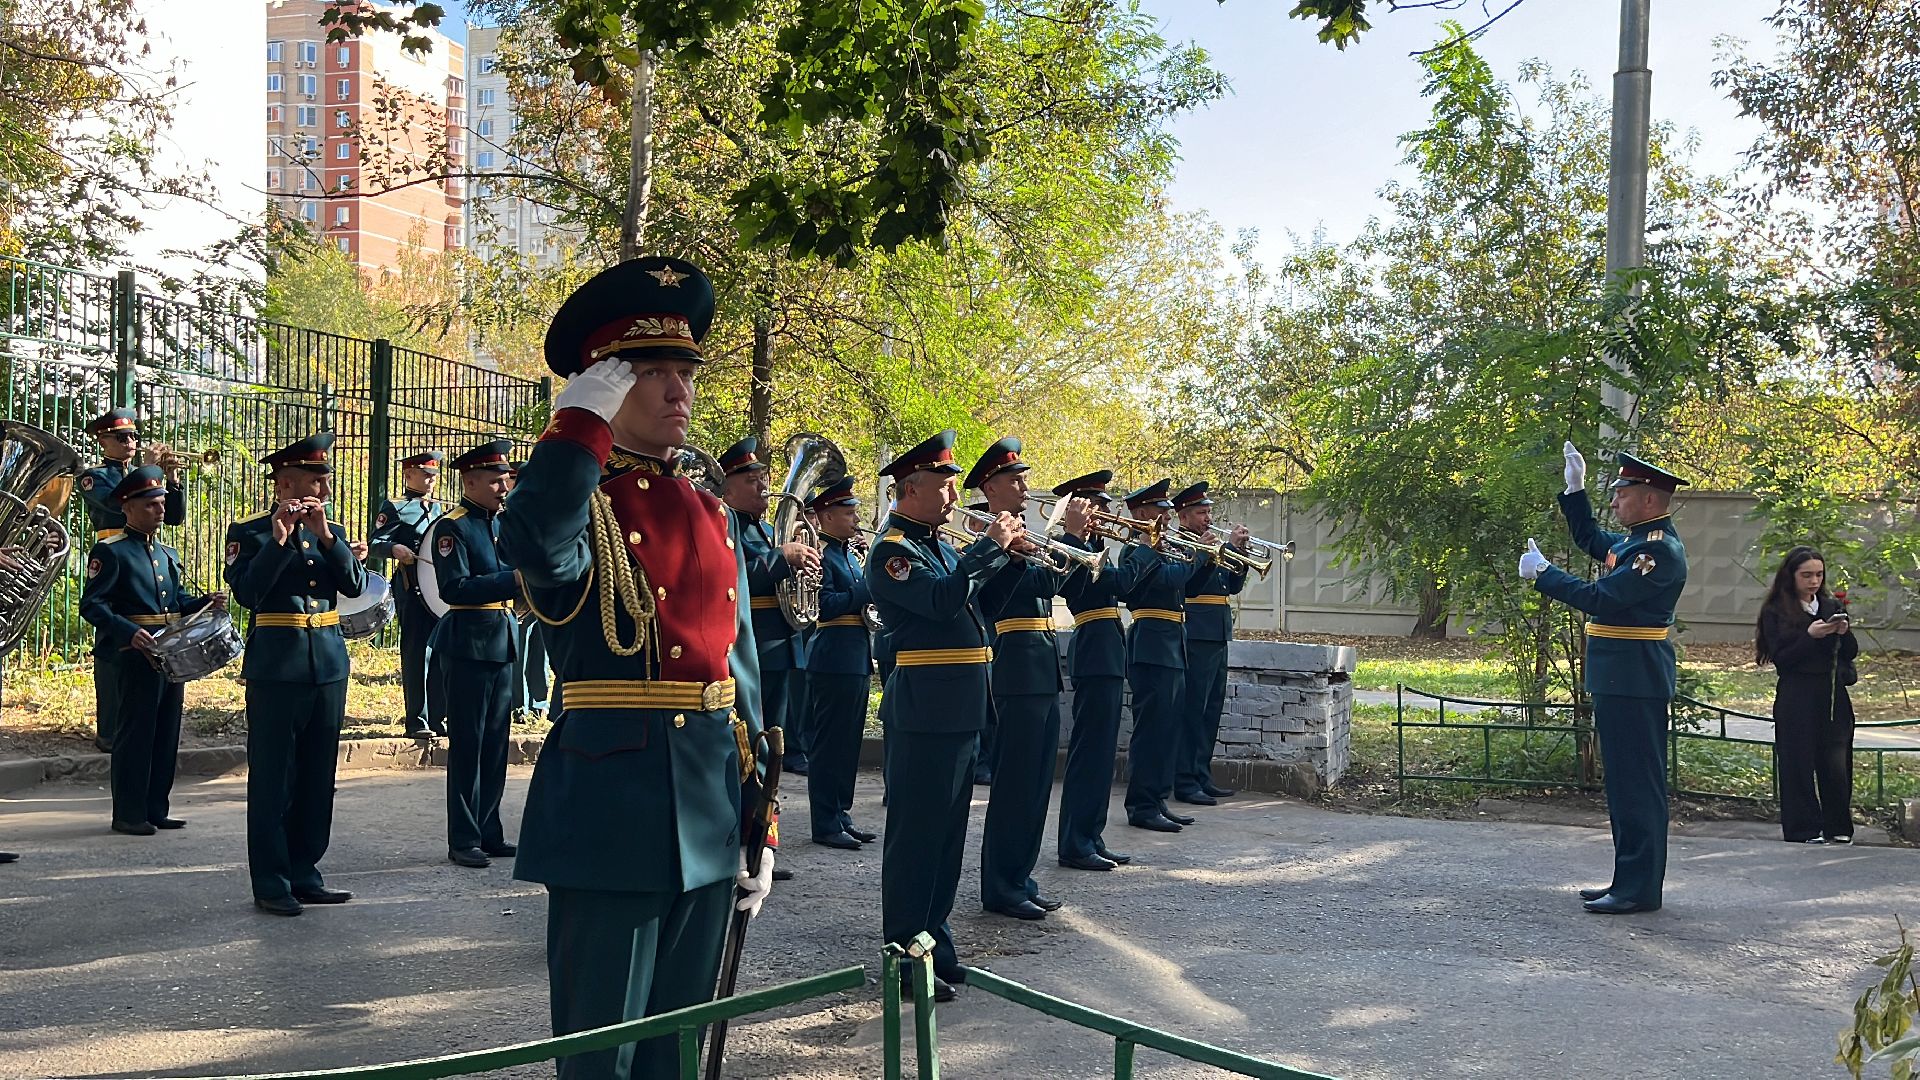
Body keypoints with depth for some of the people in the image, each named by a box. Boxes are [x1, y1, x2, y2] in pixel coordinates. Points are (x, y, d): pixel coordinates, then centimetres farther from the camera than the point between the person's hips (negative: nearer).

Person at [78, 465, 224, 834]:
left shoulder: (168, 554, 19)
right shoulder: (111, 551, -6)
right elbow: (91, 604, -12)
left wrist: (205, 602, 0)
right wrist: (130, 633, -24)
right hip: (136, 653, -8)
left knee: (167, 733, 10)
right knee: (135, 732, -3)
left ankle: (156, 810, 19)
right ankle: (129, 814, 5)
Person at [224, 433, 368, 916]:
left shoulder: (331, 531, 13)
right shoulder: (249, 532, -2)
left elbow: (355, 584, -2)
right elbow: (247, 592, -16)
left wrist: (325, 536, -13)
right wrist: (278, 540, -22)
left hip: (329, 664, 6)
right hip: (276, 667, -6)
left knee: (317, 777, 10)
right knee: (272, 779, -1)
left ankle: (305, 873, 19)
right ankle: (271, 884, 6)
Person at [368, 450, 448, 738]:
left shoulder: (441, 508, 19)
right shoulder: (394, 508, 1)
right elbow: (374, 543, -8)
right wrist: (395, 549, -28)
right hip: (412, 592, -6)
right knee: (417, 655, -4)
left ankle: (439, 718, 13)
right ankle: (416, 722, 3)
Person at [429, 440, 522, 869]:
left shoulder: (502, 524, 14)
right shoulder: (451, 527, -10)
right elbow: (455, 588, -21)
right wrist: (514, 580, -27)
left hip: (502, 645, 7)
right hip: (468, 647, -7)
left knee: (495, 745, 11)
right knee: (467, 746, -1)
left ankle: (489, 834, 19)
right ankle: (464, 841, 6)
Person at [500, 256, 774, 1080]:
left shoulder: (712, 513, 12)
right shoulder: (577, 500, -5)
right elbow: (538, 551, -33)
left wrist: (757, 823, 12)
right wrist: (583, 420, -23)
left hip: (709, 817, 6)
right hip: (609, 816, -6)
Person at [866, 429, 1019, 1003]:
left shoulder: (939, 546, 17)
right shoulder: (894, 550, -12)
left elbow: (974, 593, 22)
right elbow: (943, 600, -26)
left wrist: (1002, 549, 8)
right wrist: (989, 545, -17)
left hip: (959, 711, 10)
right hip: (924, 712, -10)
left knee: (947, 832, 15)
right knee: (915, 833, -3)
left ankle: (934, 946, 25)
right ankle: (904, 959, 4)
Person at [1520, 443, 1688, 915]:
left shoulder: (1660, 550, -17)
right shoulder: (1636, 541, 14)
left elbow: (1599, 598, -23)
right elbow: (1590, 540, 33)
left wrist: (1541, 573, -12)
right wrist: (1575, 489, 23)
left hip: (1635, 684, -10)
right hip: (1618, 681, 10)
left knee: (1638, 785, -4)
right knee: (1624, 783, 14)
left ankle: (1639, 889, 1)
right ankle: (1629, 880, 22)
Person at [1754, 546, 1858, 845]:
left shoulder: (1833, 607, 12)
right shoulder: (1775, 612, 0)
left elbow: (1852, 653, 9)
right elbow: (1780, 658, -7)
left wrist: (1844, 633, -10)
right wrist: (1811, 636, -17)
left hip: (1834, 696, 3)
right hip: (1796, 699, -3)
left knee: (1836, 764, 0)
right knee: (1799, 764, -2)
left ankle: (1838, 828, 12)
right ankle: (1804, 829, 5)